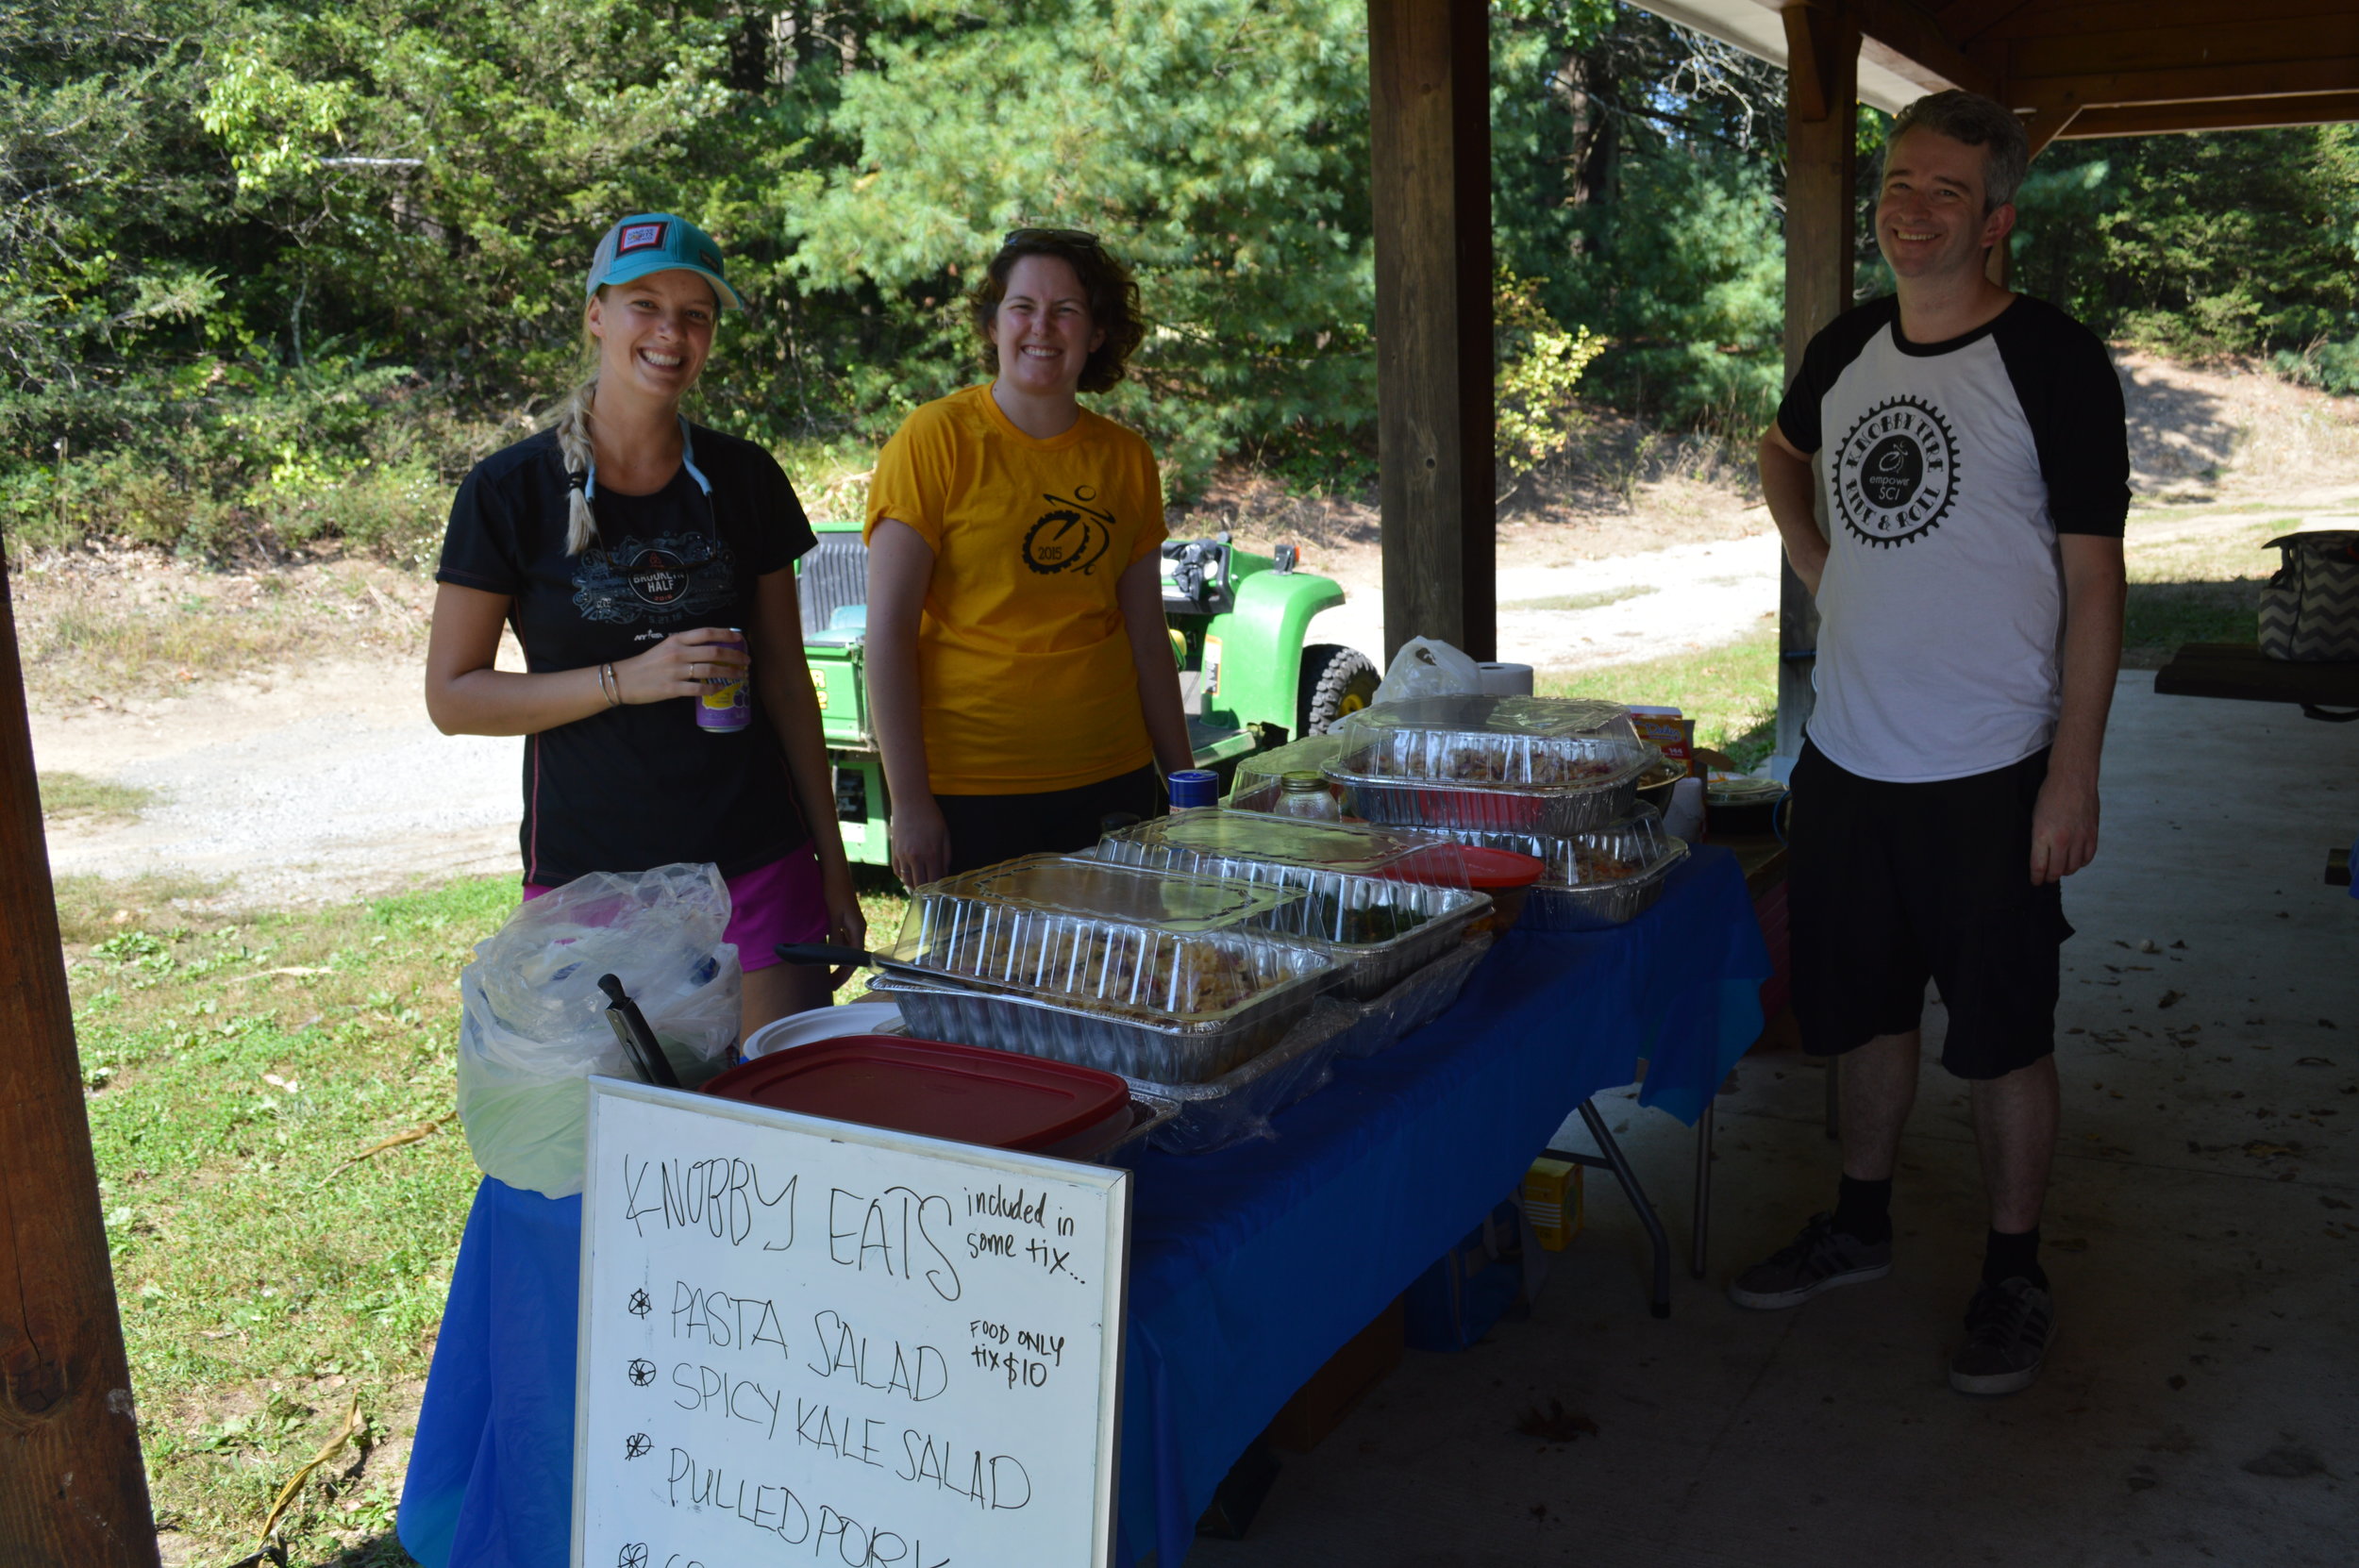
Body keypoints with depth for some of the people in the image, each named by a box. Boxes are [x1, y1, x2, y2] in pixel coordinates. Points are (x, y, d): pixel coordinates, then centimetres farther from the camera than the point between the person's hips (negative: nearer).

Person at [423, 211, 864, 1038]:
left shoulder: (744, 479, 5)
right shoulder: (512, 490, -4)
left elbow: (786, 679, 9)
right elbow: (452, 697, -4)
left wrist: (833, 864, 7)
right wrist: (628, 678, -17)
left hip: (756, 865, 2)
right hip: (587, 870, -2)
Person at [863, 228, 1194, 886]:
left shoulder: (1127, 459, 7)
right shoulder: (935, 440, -6)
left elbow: (1148, 639, 12)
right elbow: (888, 634, -10)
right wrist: (909, 804, -14)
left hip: (1114, 782, 4)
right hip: (971, 788, -4)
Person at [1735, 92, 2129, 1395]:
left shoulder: (2052, 362, -10)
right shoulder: (1846, 349, 6)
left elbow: (2094, 577, -11)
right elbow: (1783, 452, 29)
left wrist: (2074, 775, -16)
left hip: (1991, 773, -5)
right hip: (1849, 754, 6)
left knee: (2002, 1034, 5)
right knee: (1862, 1004, 17)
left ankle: (2013, 1273, 23)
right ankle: (1861, 1224, 36)